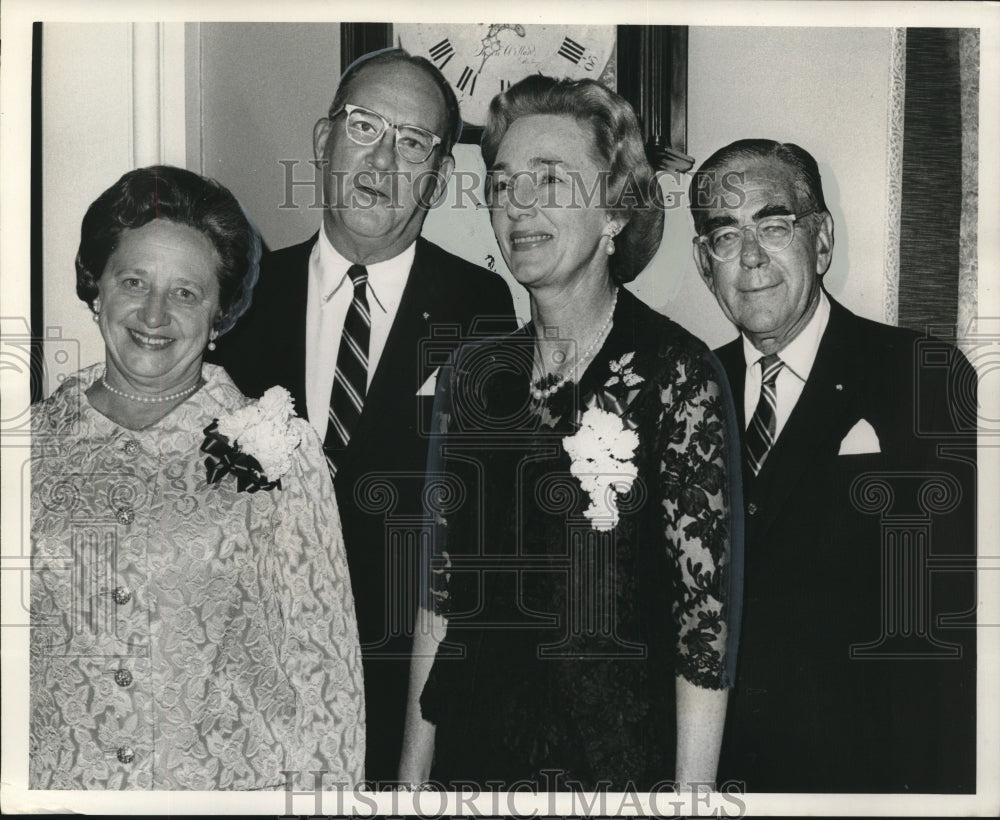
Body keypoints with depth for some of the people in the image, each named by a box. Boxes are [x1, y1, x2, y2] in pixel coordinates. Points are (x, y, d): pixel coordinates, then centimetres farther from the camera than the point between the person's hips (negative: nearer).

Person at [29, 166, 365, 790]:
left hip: (226, 779, -2)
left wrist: (323, 784, -12)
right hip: (55, 778, 2)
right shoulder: (36, 441, 1)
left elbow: (319, 661, -6)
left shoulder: (280, 450, -7)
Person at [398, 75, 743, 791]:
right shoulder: (475, 374, 1)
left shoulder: (676, 375, -15)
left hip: (620, 758, -4)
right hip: (470, 747, 5)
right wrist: (414, 767, 7)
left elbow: (707, 614, -14)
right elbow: (443, 590, 6)